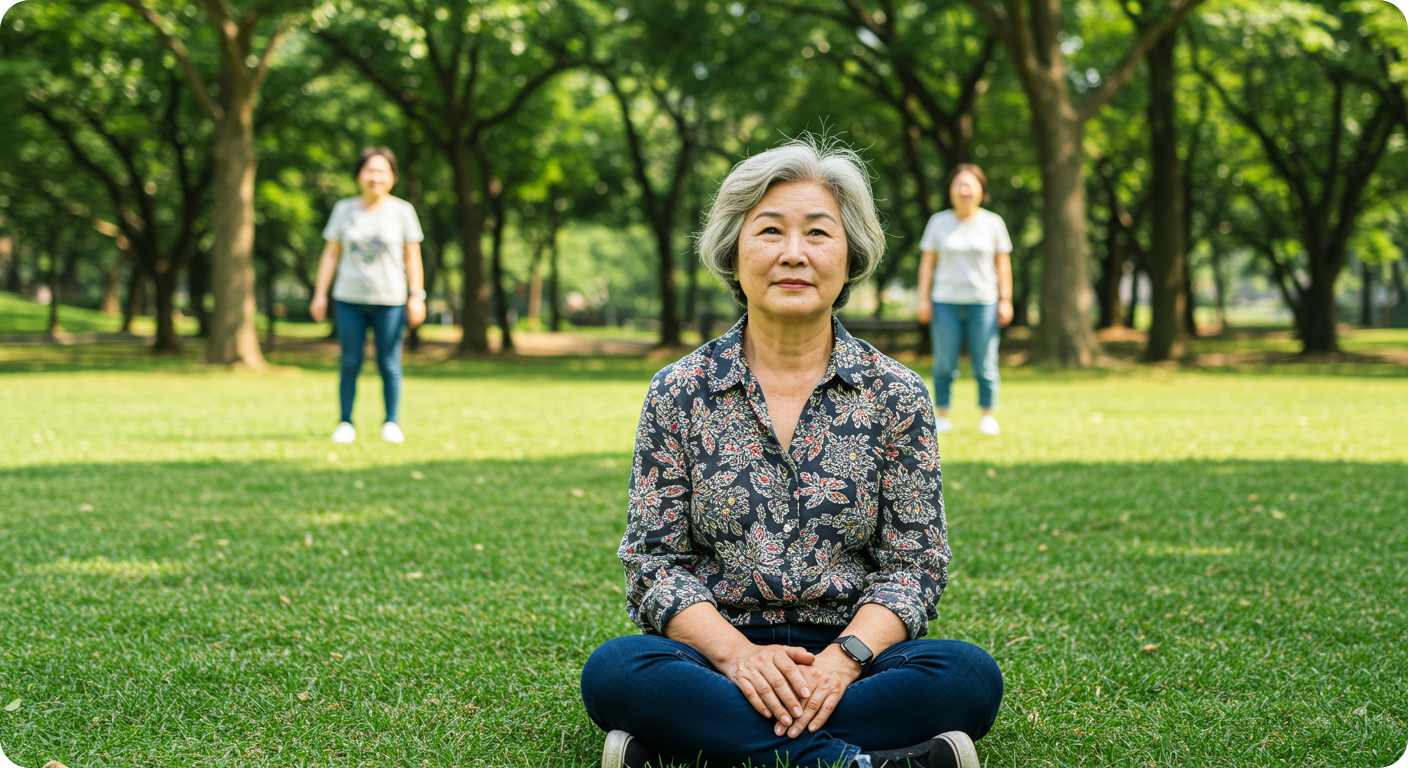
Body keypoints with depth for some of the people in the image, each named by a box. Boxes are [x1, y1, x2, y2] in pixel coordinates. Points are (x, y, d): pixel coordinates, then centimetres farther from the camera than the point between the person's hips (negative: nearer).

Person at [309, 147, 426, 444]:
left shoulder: (402, 211, 2)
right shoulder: (344, 209, 7)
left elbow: (412, 256, 3)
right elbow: (331, 253, 9)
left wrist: (416, 297, -4)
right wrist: (320, 294, 4)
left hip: (389, 300, -1)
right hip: (349, 299, 1)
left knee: (389, 365, 0)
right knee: (350, 364, 1)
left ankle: (391, 423, 12)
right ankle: (345, 423, 10)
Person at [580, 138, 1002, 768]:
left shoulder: (896, 397, 7)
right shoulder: (679, 394, 6)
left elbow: (915, 564, 3)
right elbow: (653, 559, 1)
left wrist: (845, 657, -17)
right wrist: (738, 654, -17)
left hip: (850, 652, 1)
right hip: (715, 651, 0)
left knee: (969, 674, -30)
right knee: (615, 671, -32)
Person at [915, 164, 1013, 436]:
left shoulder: (993, 223, 7)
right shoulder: (938, 222, 6)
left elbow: (1003, 263, 8)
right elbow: (927, 262, 7)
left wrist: (1005, 300, 2)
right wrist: (923, 299, 1)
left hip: (983, 302, 0)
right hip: (945, 302, 0)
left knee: (985, 364, 0)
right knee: (944, 365, -1)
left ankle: (988, 416, 11)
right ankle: (943, 415, 8)